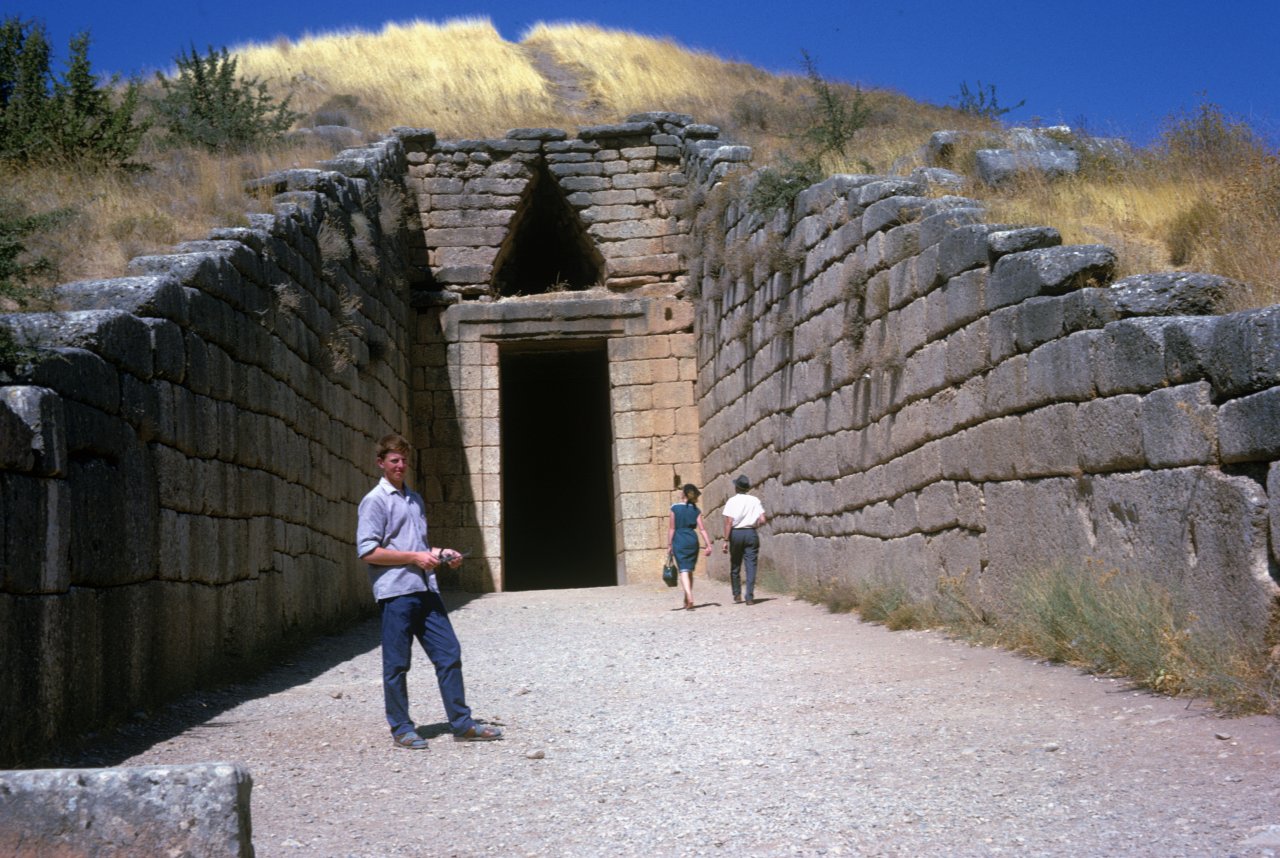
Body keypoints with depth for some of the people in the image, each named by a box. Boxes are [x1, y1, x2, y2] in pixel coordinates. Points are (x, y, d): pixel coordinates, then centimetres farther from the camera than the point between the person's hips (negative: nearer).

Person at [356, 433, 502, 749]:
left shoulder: (415, 499, 19)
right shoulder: (375, 501, -5)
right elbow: (368, 551, -13)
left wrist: (441, 554, 9)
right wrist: (415, 558, -14)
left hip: (425, 589, 7)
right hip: (395, 592, -7)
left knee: (449, 654, 5)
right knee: (397, 665, 2)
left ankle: (462, 724, 12)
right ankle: (401, 729, 13)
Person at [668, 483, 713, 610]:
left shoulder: (675, 508, -2)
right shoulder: (696, 510, 3)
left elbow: (672, 528, -3)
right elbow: (702, 529, -3)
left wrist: (669, 544, 2)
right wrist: (709, 545, -4)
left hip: (679, 540, -3)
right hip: (693, 540, 3)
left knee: (684, 570, -6)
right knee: (690, 571, 15)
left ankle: (689, 597, -26)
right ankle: (687, 600, 23)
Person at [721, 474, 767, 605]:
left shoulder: (731, 501, -5)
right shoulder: (755, 500, 1)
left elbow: (728, 522, -10)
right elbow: (762, 521, -3)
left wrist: (726, 540, -7)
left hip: (736, 534, -1)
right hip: (751, 534, 1)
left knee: (735, 566, 14)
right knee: (751, 566, 0)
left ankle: (737, 594, 19)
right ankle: (750, 597, -7)